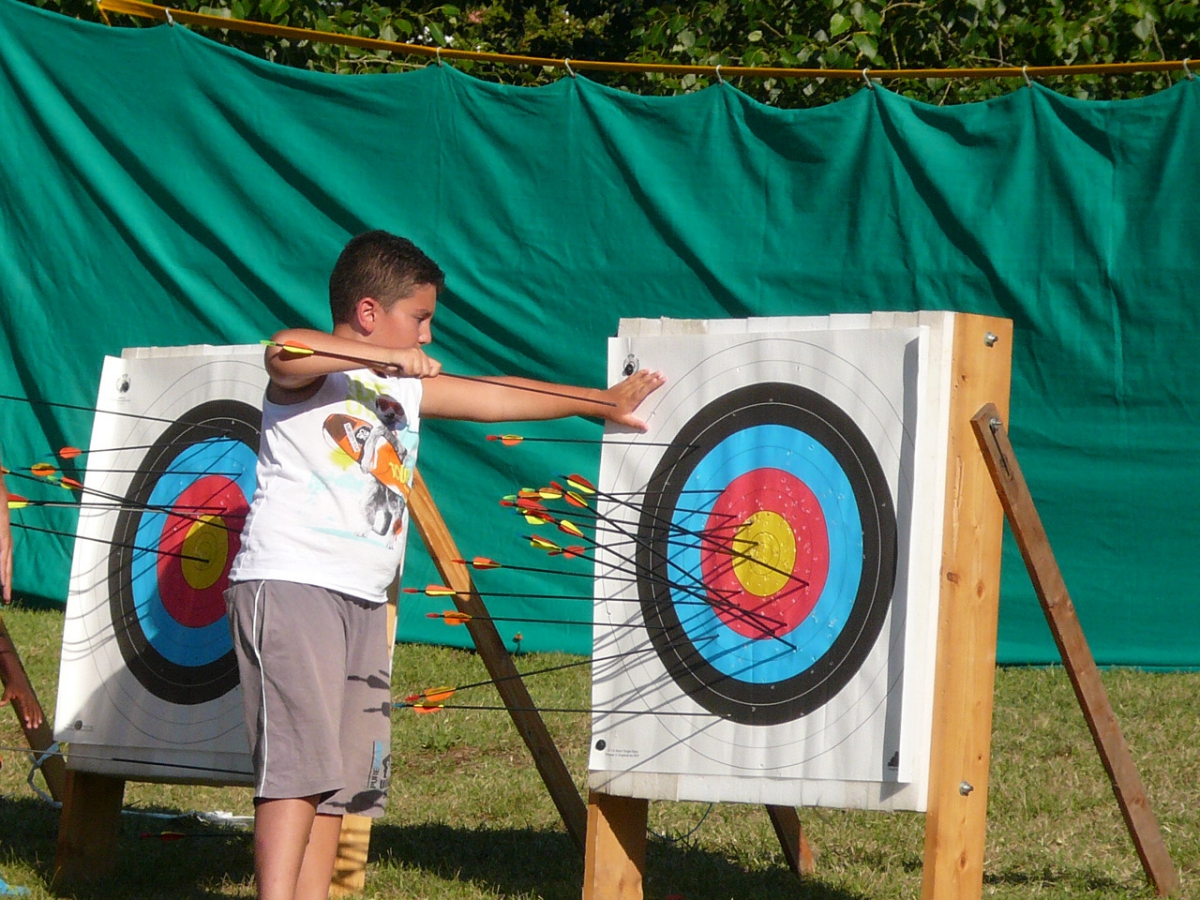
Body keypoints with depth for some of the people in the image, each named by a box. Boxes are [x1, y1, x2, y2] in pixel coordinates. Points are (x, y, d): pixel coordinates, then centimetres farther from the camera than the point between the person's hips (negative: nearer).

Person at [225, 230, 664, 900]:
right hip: (290, 585, -9)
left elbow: (495, 397, 30)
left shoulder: (407, 388, 21)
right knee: (300, 761, -17)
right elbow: (283, 350, -28)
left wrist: (603, 403, 36)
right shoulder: (312, 374, -4)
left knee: (343, 774, 3)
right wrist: (387, 358, -26)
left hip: (363, 601, 9)